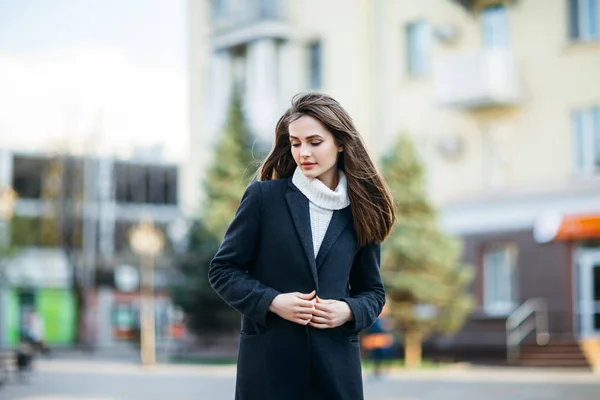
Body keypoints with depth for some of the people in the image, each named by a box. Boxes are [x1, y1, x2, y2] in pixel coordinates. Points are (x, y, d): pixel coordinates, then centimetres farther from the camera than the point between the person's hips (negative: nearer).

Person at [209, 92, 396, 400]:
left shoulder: (359, 212, 7)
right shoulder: (264, 196, 0)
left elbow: (373, 292, 14)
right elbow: (222, 269, 3)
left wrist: (349, 311, -8)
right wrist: (272, 301, -12)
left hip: (336, 365, 2)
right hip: (268, 362, -2)